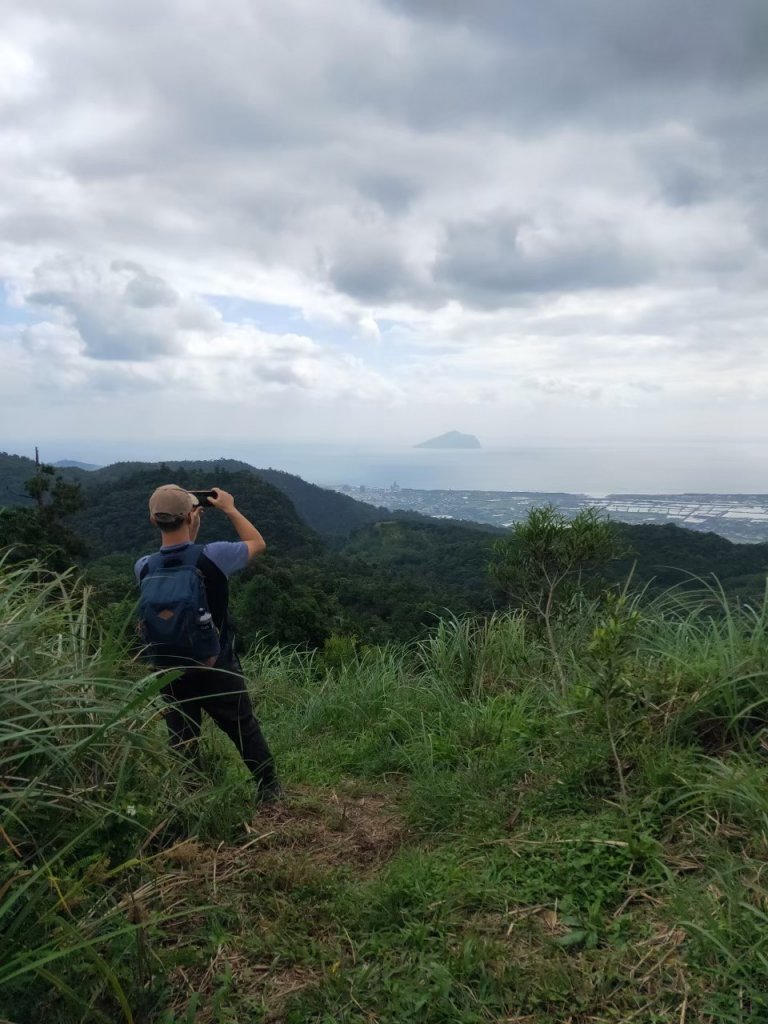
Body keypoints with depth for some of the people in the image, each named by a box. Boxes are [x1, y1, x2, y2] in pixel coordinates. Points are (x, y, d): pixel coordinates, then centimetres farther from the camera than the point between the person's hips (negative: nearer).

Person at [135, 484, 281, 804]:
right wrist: (230, 509, 7)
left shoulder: (143, 568, -12)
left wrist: (188, 531, 13)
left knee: (181, 742, 16)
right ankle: (269, 789, 33)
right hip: (218, 668, -2)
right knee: (245, 730, 17)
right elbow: (258, 544, -1)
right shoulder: (214, 556, -22)